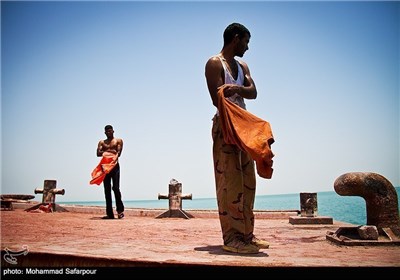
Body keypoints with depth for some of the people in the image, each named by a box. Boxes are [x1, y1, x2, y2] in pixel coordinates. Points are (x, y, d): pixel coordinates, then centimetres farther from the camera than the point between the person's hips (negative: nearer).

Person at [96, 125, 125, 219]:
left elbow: (118, 153, -4)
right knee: (107, 190, 1)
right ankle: (109, 213, 4)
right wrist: (110, 151, -7)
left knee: (115, 188, -13)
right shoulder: (101, 142, 18)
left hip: (114, 166, -3)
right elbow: (98, 153, 3)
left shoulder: (118, 141, 10)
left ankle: (120, 210, -3)